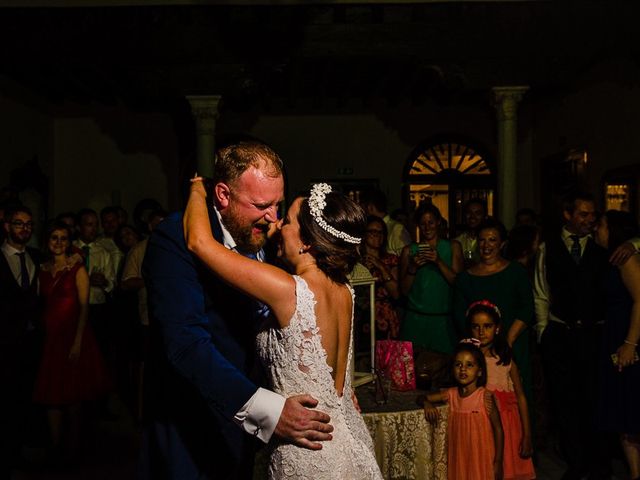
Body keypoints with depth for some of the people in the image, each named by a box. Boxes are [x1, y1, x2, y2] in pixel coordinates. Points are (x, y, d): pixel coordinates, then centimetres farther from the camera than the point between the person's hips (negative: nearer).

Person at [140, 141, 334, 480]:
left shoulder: (264, 240, -1)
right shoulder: (175, 238, -20)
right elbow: (185, 343, -30)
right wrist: (266, 409, -37)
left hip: (243, 423, 6)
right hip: (188, 425, -6)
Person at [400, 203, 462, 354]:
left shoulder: (453, 247, 6)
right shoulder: (409, 250, 6)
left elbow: (458, 282, -3)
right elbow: (404, 289, 5)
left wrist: (439, 262, -14)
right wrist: (413, 267, -10)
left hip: (443, 319, 0)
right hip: (415, 318, 0)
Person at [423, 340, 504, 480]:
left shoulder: (485, 397, -12)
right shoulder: (451, 394, -1)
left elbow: (498, 429, -7)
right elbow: (423, 398, 11)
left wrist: (498, 462, -7)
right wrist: (428, 404, -13)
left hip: (481, 458, -4)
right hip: (458, 458, 4)